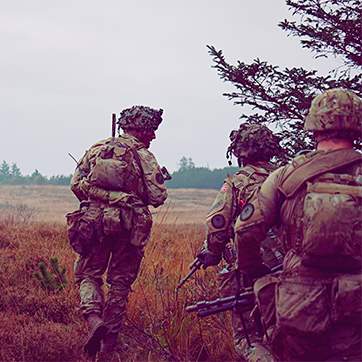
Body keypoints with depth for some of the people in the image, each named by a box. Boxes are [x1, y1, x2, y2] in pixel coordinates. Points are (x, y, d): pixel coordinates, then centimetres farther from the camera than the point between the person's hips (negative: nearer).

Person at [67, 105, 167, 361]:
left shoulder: (97, 149, 6)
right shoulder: (144, 157, -4)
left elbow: (76, 184, 6)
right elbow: (157, 197, -8)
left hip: (94, 221, 2)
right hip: (129, 225, -2)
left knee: (88, 274, 14)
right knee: (120, 283, 8)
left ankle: (94, 320, -15)